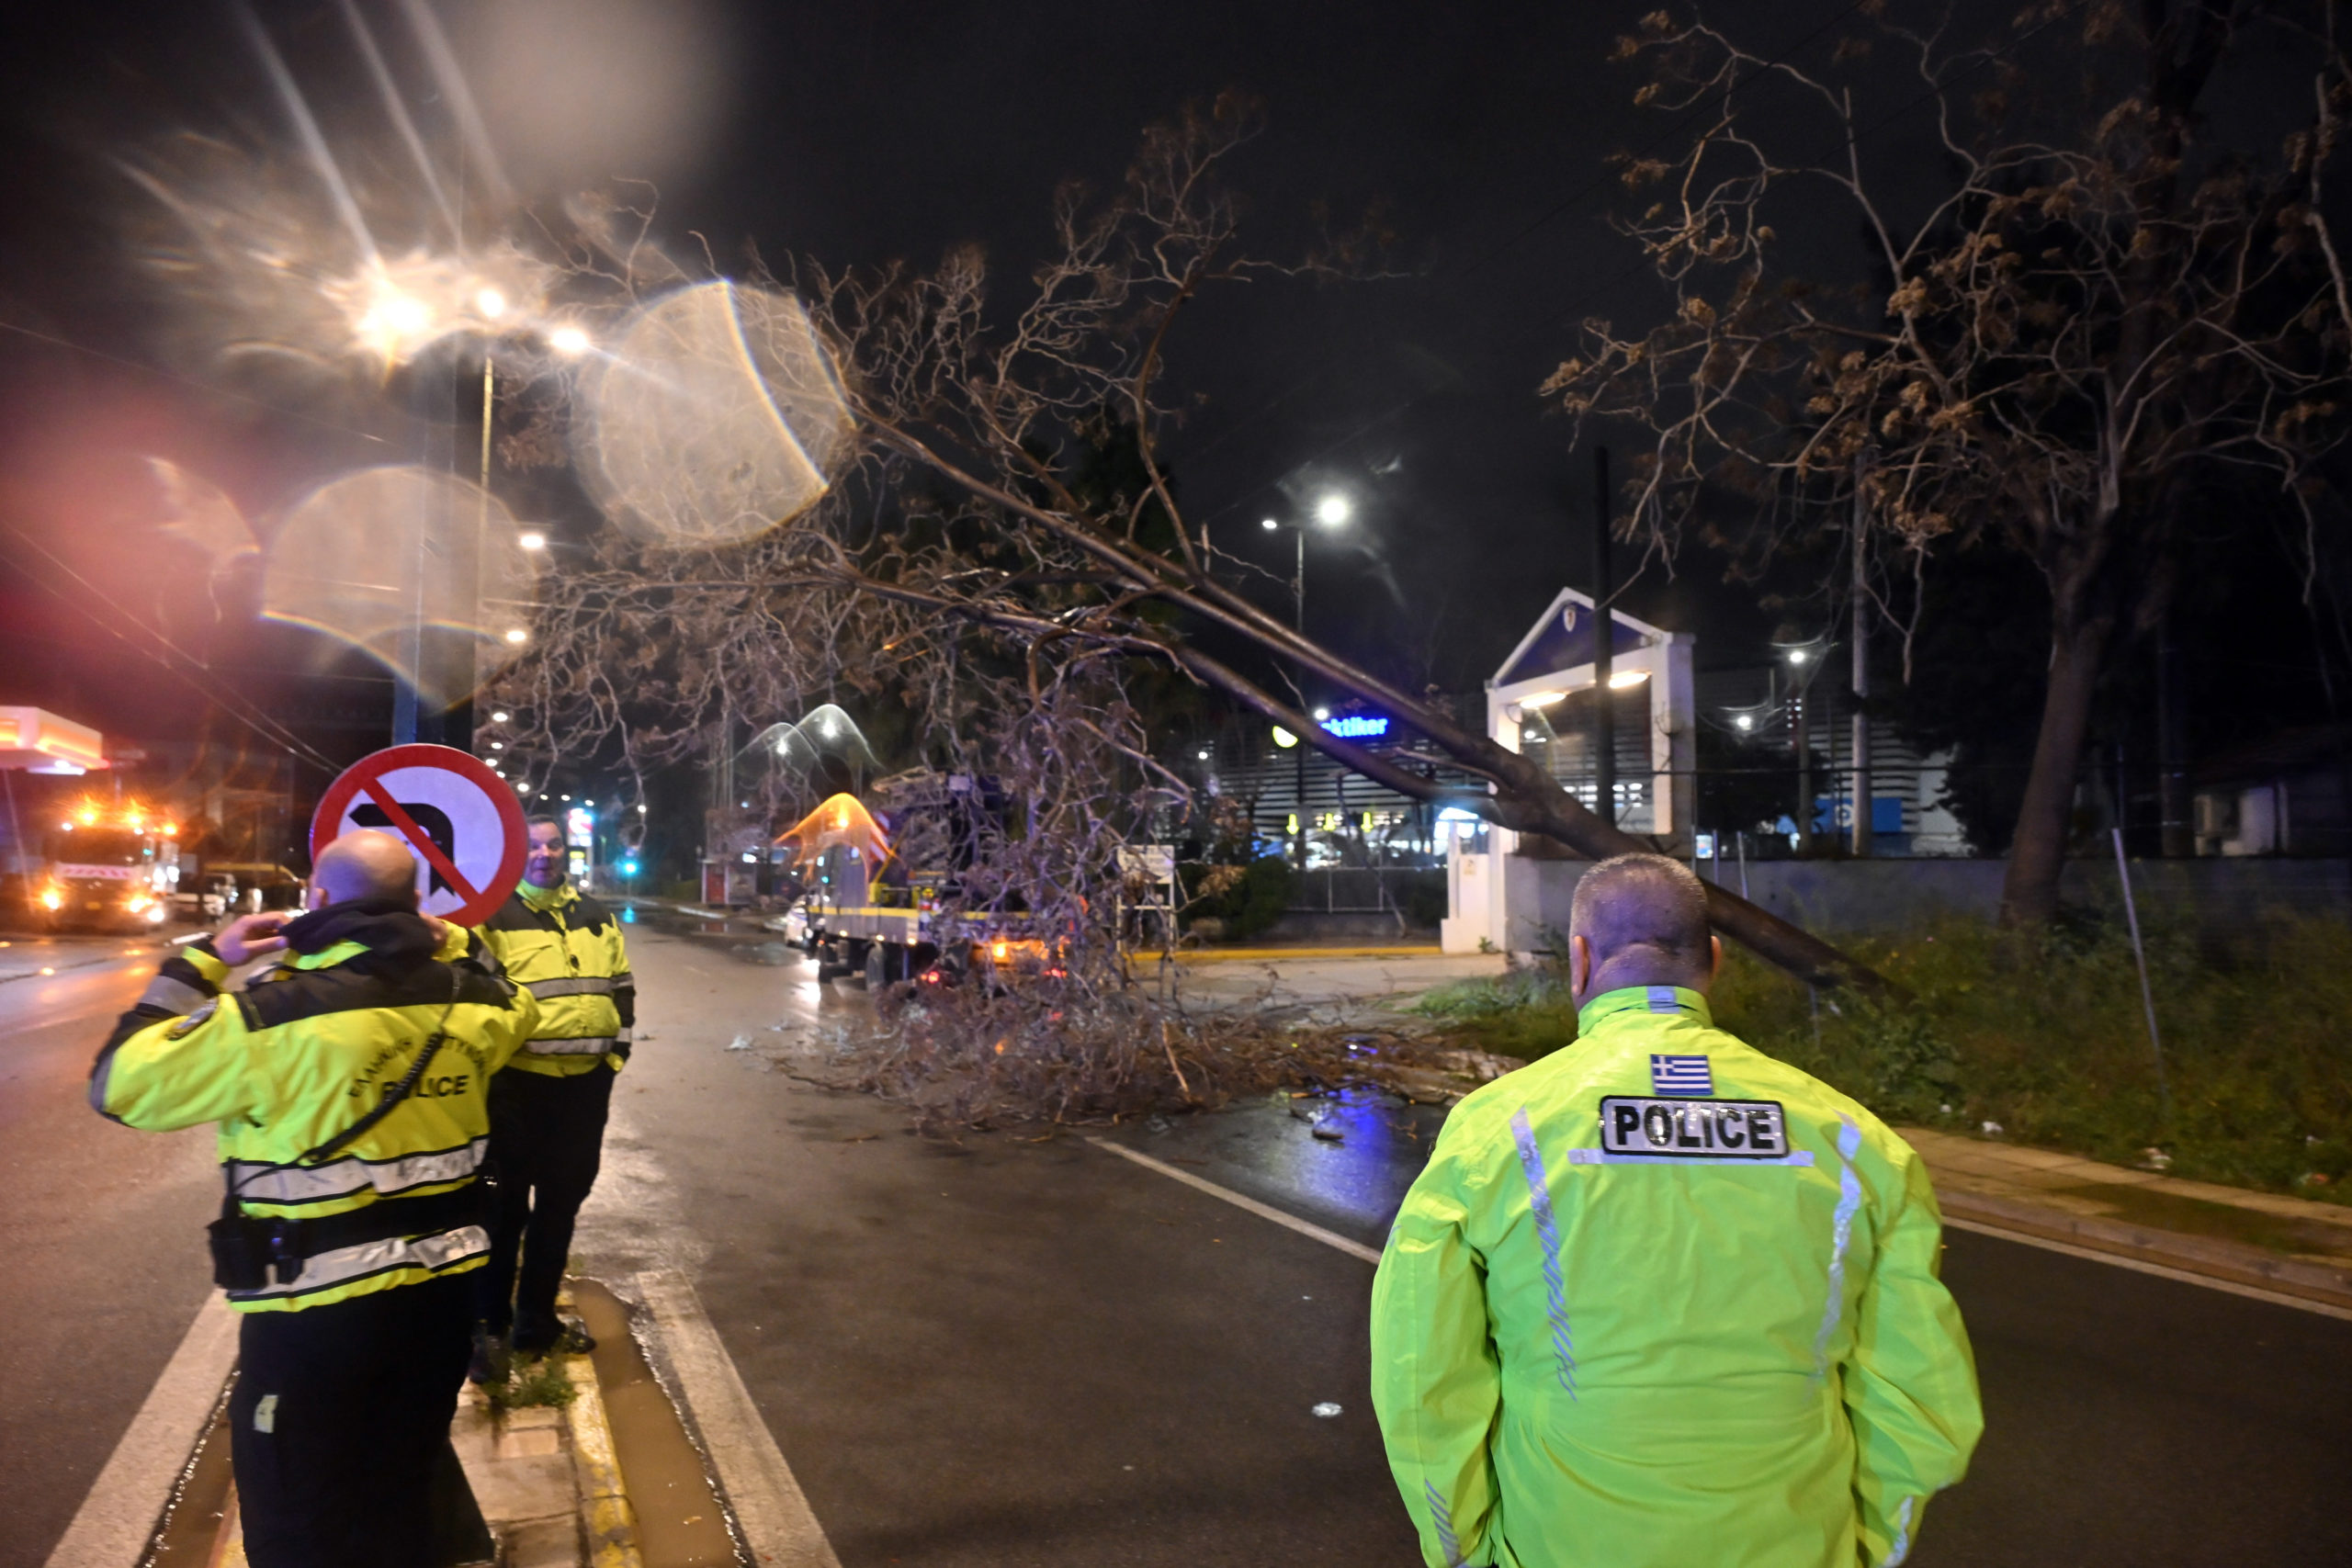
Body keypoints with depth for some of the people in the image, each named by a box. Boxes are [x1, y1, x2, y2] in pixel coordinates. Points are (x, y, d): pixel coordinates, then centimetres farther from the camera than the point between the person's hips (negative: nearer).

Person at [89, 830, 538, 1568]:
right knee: (404, 1500, 24)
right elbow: (515, 1008, 20)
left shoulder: (273, 1015, -20)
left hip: (318, 1305, -5)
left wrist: (201, 962, -1)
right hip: (441, 1289, 5)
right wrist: (451, 951, 19)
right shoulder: (470, 999, -5)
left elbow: (119, 1083, -8)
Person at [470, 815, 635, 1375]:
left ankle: (537, 1319, 28)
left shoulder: (596, 917, 13)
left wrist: (617, 1049, 11)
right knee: (506, 1206, 2)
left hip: (585, 1083, 5)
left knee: (560, 1204, 14)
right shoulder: (493, 916, -4)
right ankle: (490, 1325, 16)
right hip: (517, 1083, -5)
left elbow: (621, 987, 19)